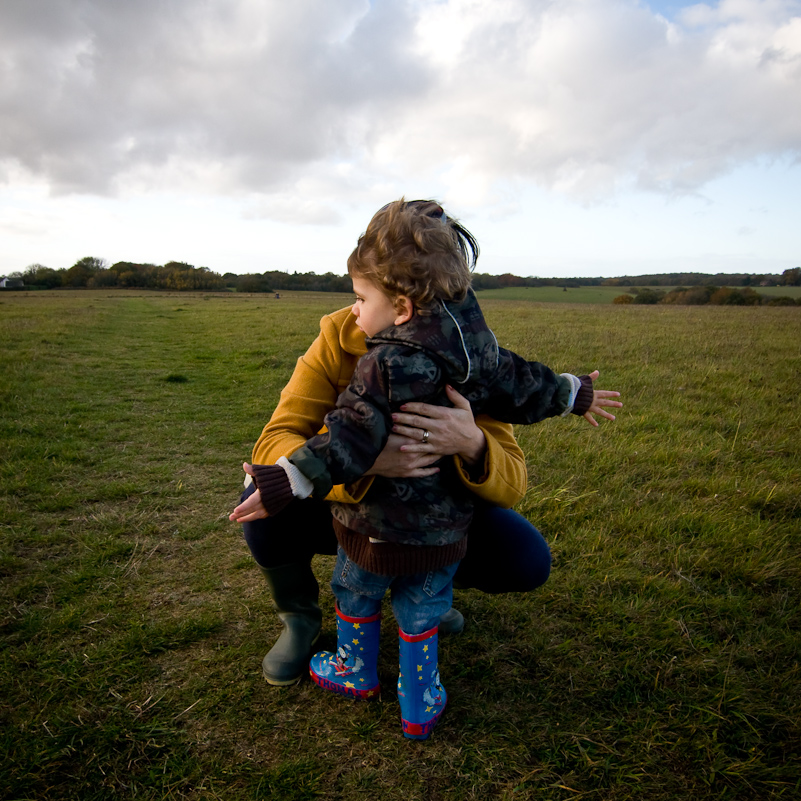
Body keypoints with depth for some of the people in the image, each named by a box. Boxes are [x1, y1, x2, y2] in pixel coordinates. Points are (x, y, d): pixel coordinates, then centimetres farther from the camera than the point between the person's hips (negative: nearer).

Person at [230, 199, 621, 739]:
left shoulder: (387, 368, -26)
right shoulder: (477, 348, -4)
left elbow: (350, 440, -32)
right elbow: (523, 386, 9)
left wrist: (282, 483, -33)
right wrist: (575, 394, 28)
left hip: (379, 530, -5)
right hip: (444, 530, 6)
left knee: (356, 597, 24)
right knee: (421, 616, 23)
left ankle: (357, 673, 47)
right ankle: (420, 708, 37)